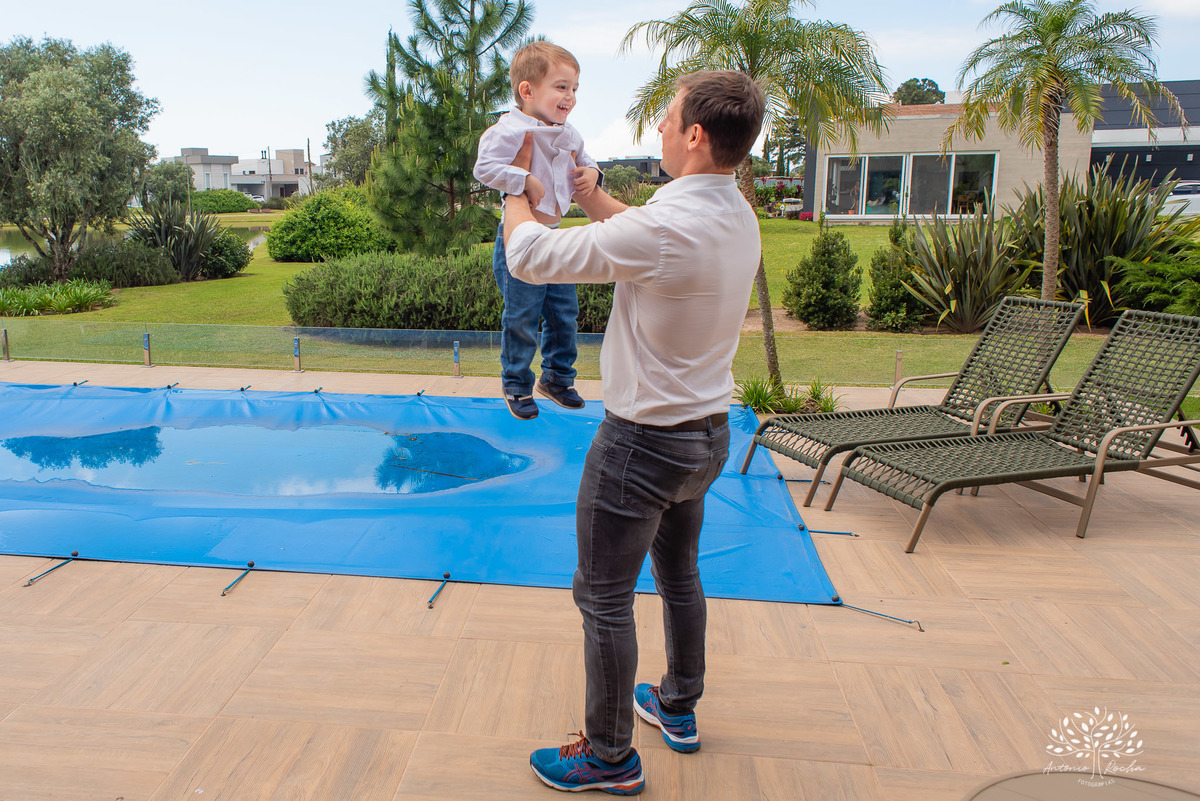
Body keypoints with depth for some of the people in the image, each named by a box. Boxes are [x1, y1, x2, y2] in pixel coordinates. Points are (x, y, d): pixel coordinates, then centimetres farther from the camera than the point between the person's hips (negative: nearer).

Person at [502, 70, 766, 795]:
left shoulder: (665, 227, -27)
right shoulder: (738, 217, 1)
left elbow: (529, 256, -18)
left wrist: (518, 186, 0)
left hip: (644, 441, -9)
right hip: (709, 432, 9)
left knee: (604, 599, 8)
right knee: (679, 575, 25)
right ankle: (679, 708, 44)